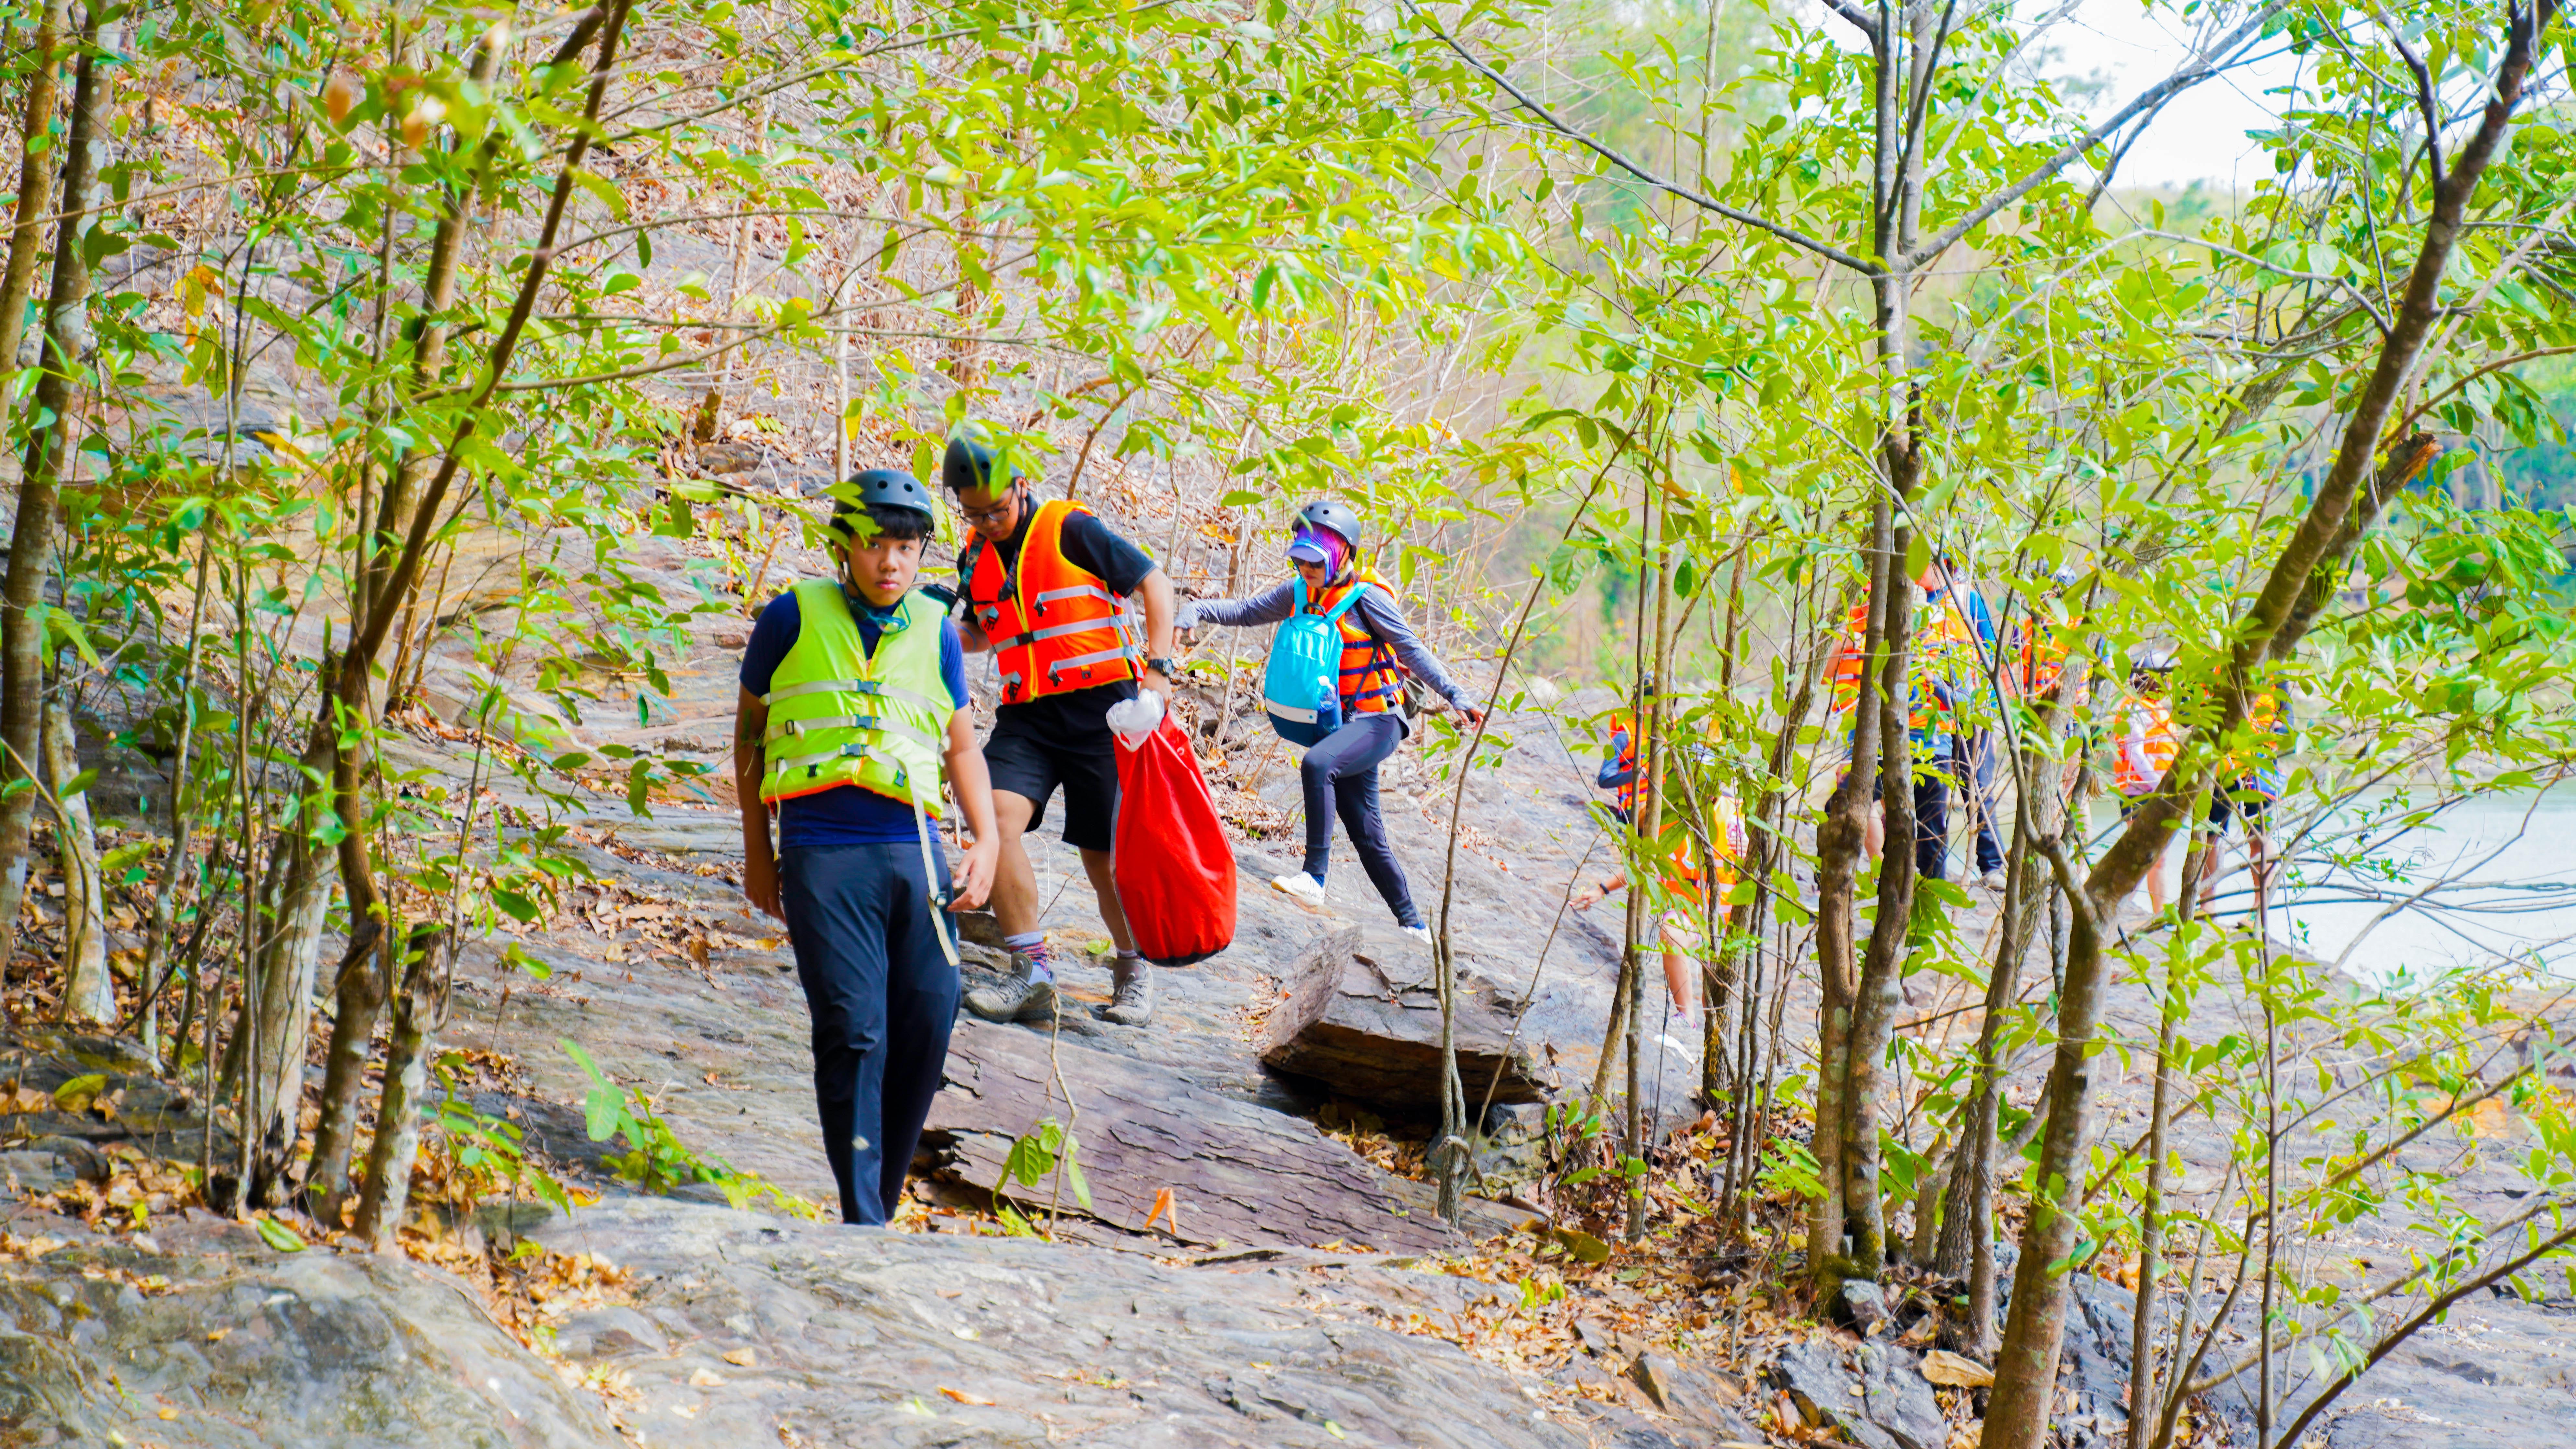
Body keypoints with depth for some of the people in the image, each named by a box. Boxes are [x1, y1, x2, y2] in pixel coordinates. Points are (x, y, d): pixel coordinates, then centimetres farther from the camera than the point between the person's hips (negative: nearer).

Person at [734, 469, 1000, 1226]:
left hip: (913, 850, 4)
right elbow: (750, 730, 13)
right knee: (854, 1033, -12)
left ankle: (882, 1200, 13)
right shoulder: (794, 617, 4)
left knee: (928, 1027, -3)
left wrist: (987, 838, 7)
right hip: (822, 852, -3)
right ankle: (862, 1220, -9)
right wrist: (757, 851, 13)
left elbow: (961, 745, 21)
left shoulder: (935, 633, 13)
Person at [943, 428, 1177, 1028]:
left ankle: (1134, 975, 24)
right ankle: (1031, 975, -16)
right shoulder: (977, 556, 11)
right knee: (996, 814, -21)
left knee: (1105, 853, 1)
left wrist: (1158, 669, -10)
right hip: (1027, 714, 4)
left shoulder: (1071, 529, -6)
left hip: (1099, 707, -4)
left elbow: (1155, 583, -2)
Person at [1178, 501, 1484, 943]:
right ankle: (1411, 922, 18)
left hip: (1377, 720, -7)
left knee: (1317, 764, -34)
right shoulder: (1299, 594, 8)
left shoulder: (1365, 597, -10)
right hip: (1341, 723, 7)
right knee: (1367, 835, 8)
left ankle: (1313, 876, -34)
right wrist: (1197, 611, -7)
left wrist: (1454, 695, -20)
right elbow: (1245, 612, 10)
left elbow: (1411, 649, -12)